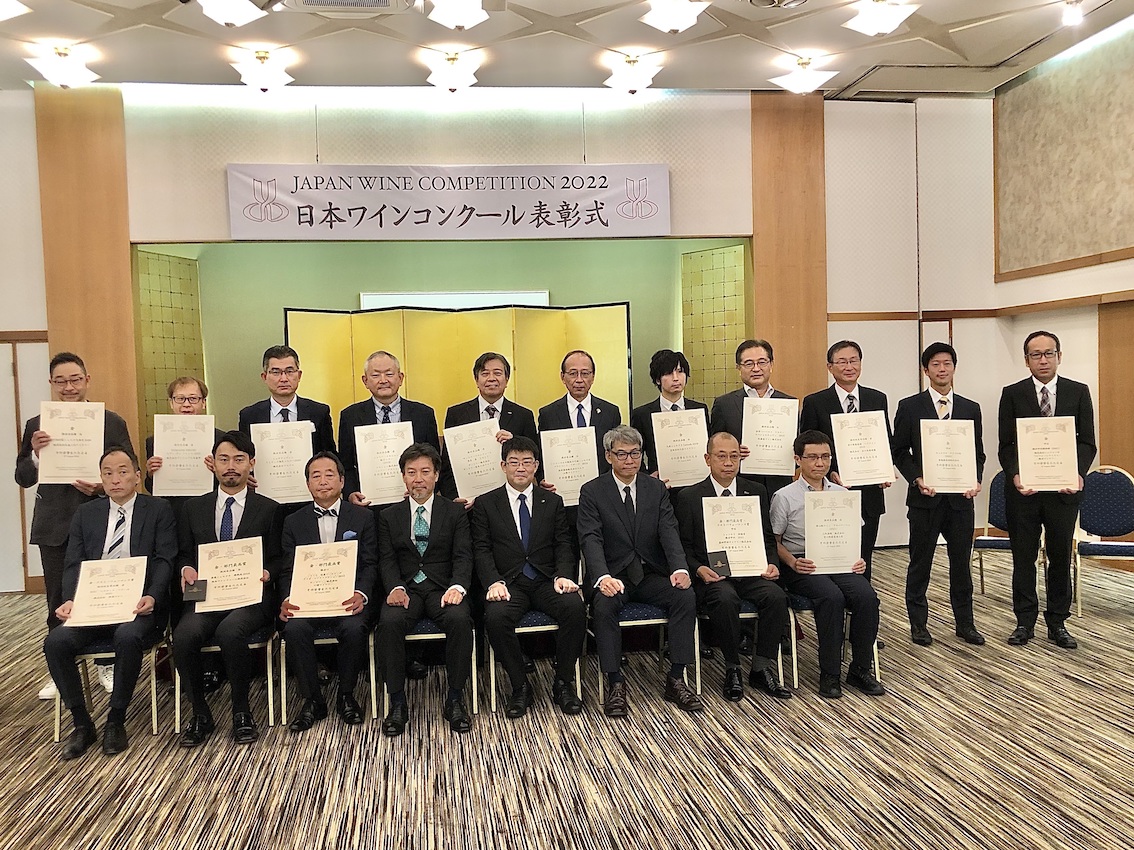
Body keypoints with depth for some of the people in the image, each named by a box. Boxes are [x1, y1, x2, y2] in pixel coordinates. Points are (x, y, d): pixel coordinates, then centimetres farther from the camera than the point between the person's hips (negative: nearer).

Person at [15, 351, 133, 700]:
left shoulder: (112, 423, -2)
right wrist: (35, 455, -19)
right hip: (55, 527, 2)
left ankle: (106, 664, 25)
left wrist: (102, 487, -21)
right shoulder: (36, 426, 3)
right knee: (58, 603, 12)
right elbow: (23, 478, 1)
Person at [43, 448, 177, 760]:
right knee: (56, 641, -23)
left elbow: (164, 561, -3)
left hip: (138, 605, -3)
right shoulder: (86, 514, 15)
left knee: (127, 637, -34)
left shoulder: (158, 511, 5)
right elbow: (73, 565, 9)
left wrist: (151, 597, -21)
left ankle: (115, 722, -12)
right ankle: (82, 724, -5)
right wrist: (70, 600, -11)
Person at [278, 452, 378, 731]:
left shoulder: (363, 517, 10)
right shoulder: (294, 522, 14)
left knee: (354, 629, -32)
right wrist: (287, 599, -12)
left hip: (346, 598, -1)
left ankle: (346, 695, -5)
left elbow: (370, 564, 4)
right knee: (295, 629, -30)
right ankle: (312, 700, -9)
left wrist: (361, 594, -16)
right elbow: (287, 570, 9)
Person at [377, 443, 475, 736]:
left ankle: (455, 700, -17)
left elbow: (463, 556, 1)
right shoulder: (389, 516, 15)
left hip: (443, 588, -1)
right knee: (389, 621, -31)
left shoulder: (455, 512, 11)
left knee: (460, 619, -33)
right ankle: (397, 703, -17)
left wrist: (457, 587, -19)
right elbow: (386, 559, 5)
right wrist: (395, 588, -17)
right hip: (405, 588, 1)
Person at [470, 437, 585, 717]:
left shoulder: (553, 502, 14)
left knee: (575, 608, -28)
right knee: (496, 617, -33)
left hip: (546, 581, 1)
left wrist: (563, 576, -12)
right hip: (509, 583, -1)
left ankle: (563, 684, -10)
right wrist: (494, 582, -17)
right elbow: (481, 550, 1)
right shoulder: (485, 504, 9)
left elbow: (563, 546, 8)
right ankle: (520, 687, -12)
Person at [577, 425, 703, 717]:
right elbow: (591, 539, -13)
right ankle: (615, 684, -18)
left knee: (686, 596, -23)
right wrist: (603, 577, -33)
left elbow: (669, 531, -3)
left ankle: (676, 679, -12)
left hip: (652, 575, 3)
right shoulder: (592, 492, -1)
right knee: (604, 605, -32)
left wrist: (679, 569, -23)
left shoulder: (656, 488, 8)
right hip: (613, 576, -3)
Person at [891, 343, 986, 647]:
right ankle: (918, 623, 17)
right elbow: (900, 451, 0)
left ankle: (964, 622, 23)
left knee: (961, 562, 10)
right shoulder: (909, 407, 0)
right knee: (920, 563, 6)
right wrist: (917, 479, -13)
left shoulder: (971, 408, 9)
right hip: (925, 497, -2)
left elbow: (978, 453, 10)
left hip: (961, 497, 3)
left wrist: (976, 481, -7)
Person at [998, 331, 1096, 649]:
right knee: (1023, 558, 6)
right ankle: (1025, 622, 17)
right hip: (1023, 489, 0)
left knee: (1061, 558, 9)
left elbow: (1087, 442, 1)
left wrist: (1078, 473, -16)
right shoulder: (1012, 394, 1)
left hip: (1064, 489, 1)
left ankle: (1057, 623, 21)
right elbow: (1006, 445, 0)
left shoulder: (1078, 392, 3)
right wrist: (1015, 475, -17)